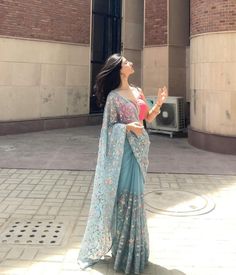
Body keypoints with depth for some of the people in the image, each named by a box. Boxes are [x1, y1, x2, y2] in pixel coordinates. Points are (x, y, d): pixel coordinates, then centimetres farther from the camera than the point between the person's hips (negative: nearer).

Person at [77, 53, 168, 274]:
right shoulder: (113, 96, -7)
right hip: (124, 150, -7)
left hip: (139, 148, 7)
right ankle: (122, 246, 12)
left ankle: (132, 244, 27)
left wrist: (159, 103, -1)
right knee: (124, 193, -3)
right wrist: (128, 127, -23)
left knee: (135, 193, 13)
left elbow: (148, 118, 15)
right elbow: (110, 126, -7)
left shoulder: (138, 92, 12)